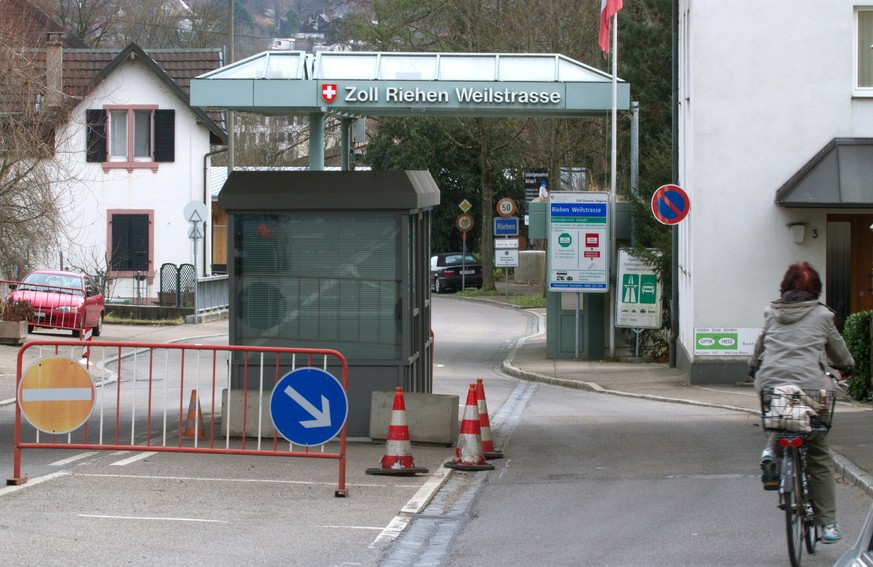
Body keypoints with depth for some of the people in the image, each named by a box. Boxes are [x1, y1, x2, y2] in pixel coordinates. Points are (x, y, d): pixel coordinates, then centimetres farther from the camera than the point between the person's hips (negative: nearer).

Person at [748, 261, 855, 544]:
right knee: (819, 455, 8)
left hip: (771, 384, 2)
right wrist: (847, 367, 40)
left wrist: (754, 369, 45)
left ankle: (771, 451, 1)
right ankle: (827, 523, 6)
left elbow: (758, 349, 24)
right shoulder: (821, 315, 6)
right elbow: (837, 349, 18)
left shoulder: (772, 314, 12)